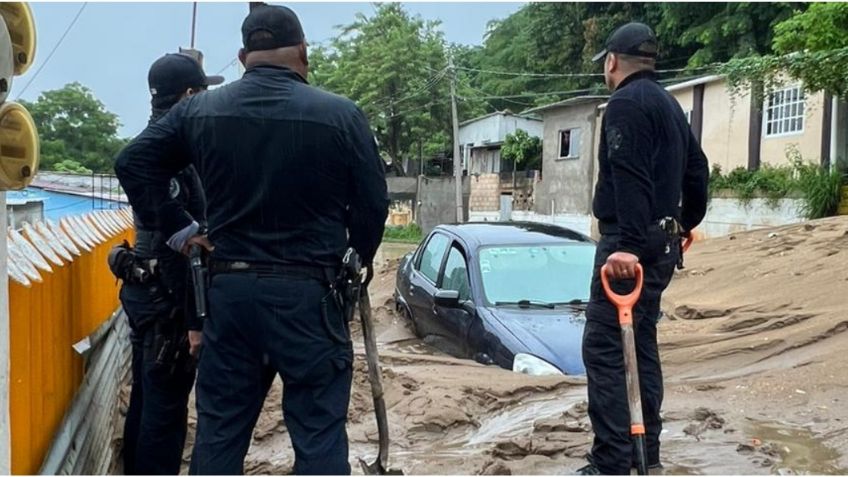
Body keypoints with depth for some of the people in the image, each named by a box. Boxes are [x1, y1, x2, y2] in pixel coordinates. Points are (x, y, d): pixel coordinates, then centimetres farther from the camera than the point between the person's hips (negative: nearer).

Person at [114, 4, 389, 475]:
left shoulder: (199, 111, 4)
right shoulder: (341, 116, -7)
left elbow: (132, 163, 7)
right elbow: (373, 205, -2)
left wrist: (176, 226, 11)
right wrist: (356, 260, 15)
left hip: (228, 288, 4)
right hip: (308, 294, -3)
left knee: (218, 431, 14)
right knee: (319, 435, 5)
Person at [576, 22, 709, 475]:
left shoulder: (626, 102, -10)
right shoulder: (669, 104, 20)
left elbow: (629, 179, -22)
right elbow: (697, 170, 24)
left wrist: (628, 245, -28)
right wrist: (686, 223, 35)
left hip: (629, 245, -10)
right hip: (662, 242, 10)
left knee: (604, 349, -11)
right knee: (640, 344, 15)